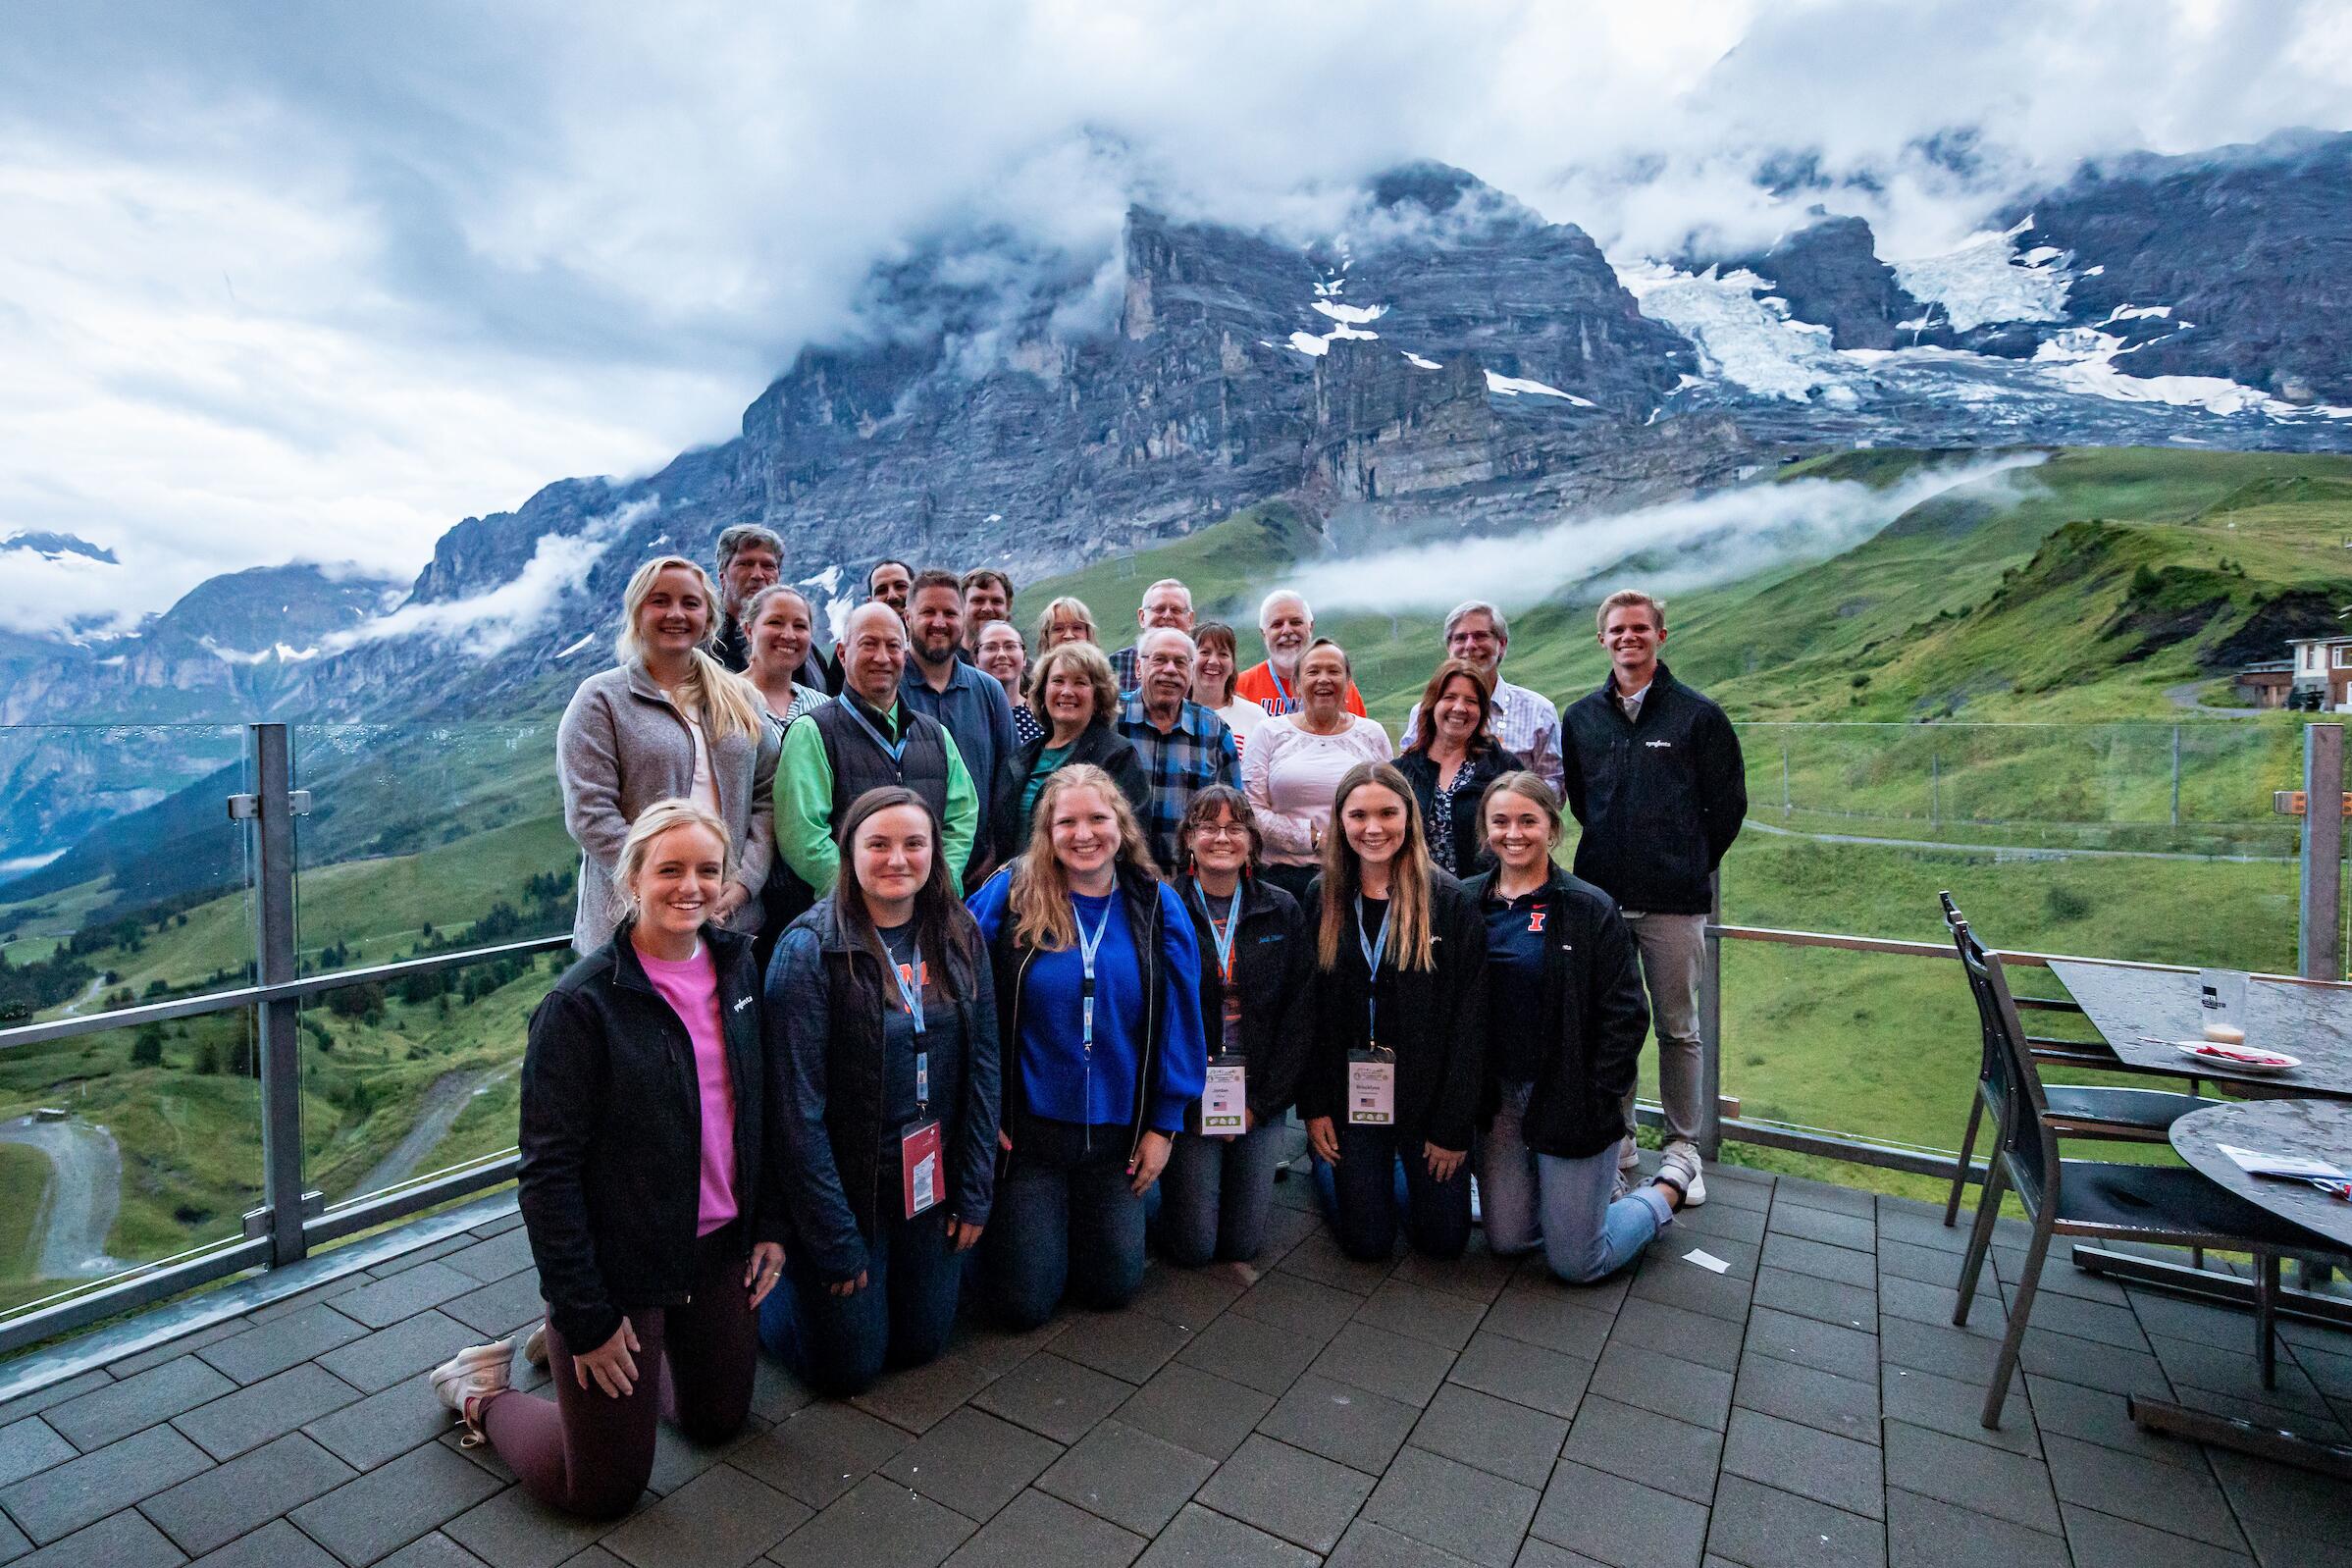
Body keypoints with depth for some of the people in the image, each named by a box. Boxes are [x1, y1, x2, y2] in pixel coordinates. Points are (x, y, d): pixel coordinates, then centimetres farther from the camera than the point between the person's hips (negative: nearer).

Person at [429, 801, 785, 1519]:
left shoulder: (735, 968, -3)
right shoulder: (583, 1003, -21)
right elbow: (548, 1171, -17)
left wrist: (769, 1224, 4)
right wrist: (584, 1316, -15)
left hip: (718, 1249, 6)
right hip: (619, 1265, -5)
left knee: (719, 1421, 22)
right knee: (605, 1490, 9)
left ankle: (580, 1344, 42)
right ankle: (483, 1392, 33)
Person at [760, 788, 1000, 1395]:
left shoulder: (959, 935, -4)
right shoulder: (810, 948, -19)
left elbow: (981, 1067, 1)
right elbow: (799, 1107, -18)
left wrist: (974, 1192, 0)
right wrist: (835, 1242, -15)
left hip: (932, 1180, 5)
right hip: (846, 1184, -4)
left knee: (921, 1344, 16)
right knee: (849, 1367, 9)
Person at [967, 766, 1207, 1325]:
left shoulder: (1158, 906, -4)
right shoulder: (1009, 896, -11)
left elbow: (1179, 1022, 0)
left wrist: (1164, 1123, 0)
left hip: (1119, 1130, 2)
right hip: (1027, 1126, -2)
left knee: (1114, 1286, 12)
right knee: (1023, 1302, 4)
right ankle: (1023, 1226, 36)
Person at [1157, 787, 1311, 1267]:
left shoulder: (1282, 912, 0)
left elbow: (1300, 1014, 0)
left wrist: (1261, 1101, -6)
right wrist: (1192, 1103, -11)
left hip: (1262, 1097, 2)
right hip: (1187, 1097, -2)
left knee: (1242, 1244, 8)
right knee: (1193, 1246, 2)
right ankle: (1175, 1183, 32)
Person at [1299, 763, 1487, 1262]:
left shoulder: (1451, 902, -11)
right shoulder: (1322, 901, -2)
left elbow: (1470, 1021, -11)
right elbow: (1308, 1014, 1)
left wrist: (1454, 1126, -11)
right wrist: (1314, 1109, -2)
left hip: (1428, 1094, -1)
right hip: (1351, 1094, 1)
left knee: (1444, 1240, 9)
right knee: (1367, 1242, 8)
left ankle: (1411, 1174, 38)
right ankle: (1326, 1162, 36)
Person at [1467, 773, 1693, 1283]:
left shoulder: (1591, 909, -11)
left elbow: (1625, 1016, -10)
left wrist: (1597, 1102, -14)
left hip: (1568, 1099, -4)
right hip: (1498, 1095, 4)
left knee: (1575, 1264, 2)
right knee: (1505, 1242, 11)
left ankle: (1670, 1185, 27)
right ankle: (1592, 1183, 37)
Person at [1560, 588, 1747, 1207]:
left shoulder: (1699, 715, 1)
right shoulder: (1580, 718, 9)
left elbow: (1728, 805, 6)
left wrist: (1689, 864, 8)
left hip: (1674, 902, -2)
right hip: (1600, 898, 3)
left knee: (1678, 1030, 7)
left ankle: (1683, 1148, 21)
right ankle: (1615, 1139, 24)